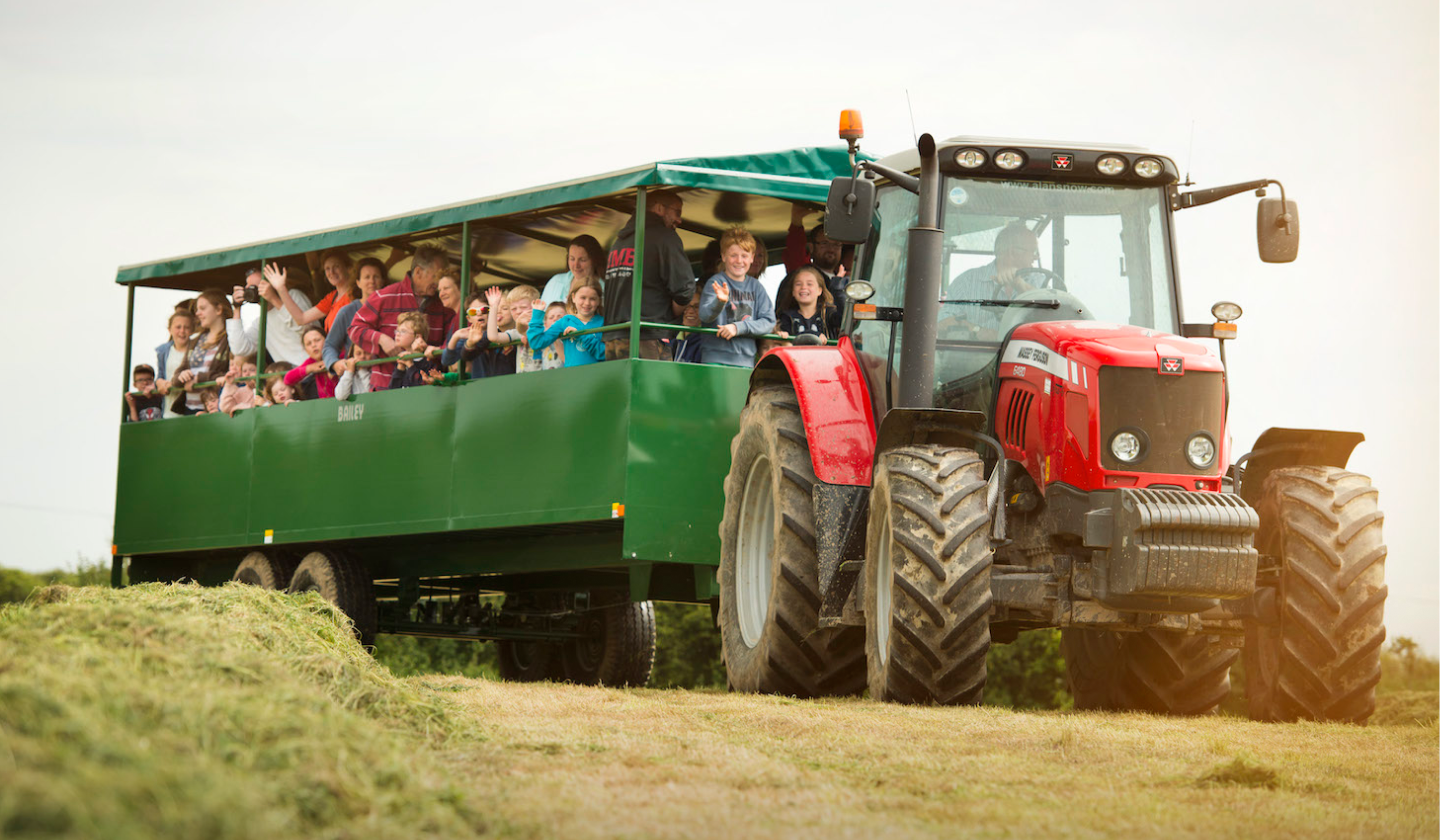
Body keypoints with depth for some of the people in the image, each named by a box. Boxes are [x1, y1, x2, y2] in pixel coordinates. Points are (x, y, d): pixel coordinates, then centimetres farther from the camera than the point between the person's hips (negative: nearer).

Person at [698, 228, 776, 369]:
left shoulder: (756, 287, 11)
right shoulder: (716, 283, -2)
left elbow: (769, 321, 2)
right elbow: (705, 315, -15)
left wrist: (738, 327, -13)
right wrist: (720, 301, -37)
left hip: (747, 361, 4)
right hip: (716, 360, -4)